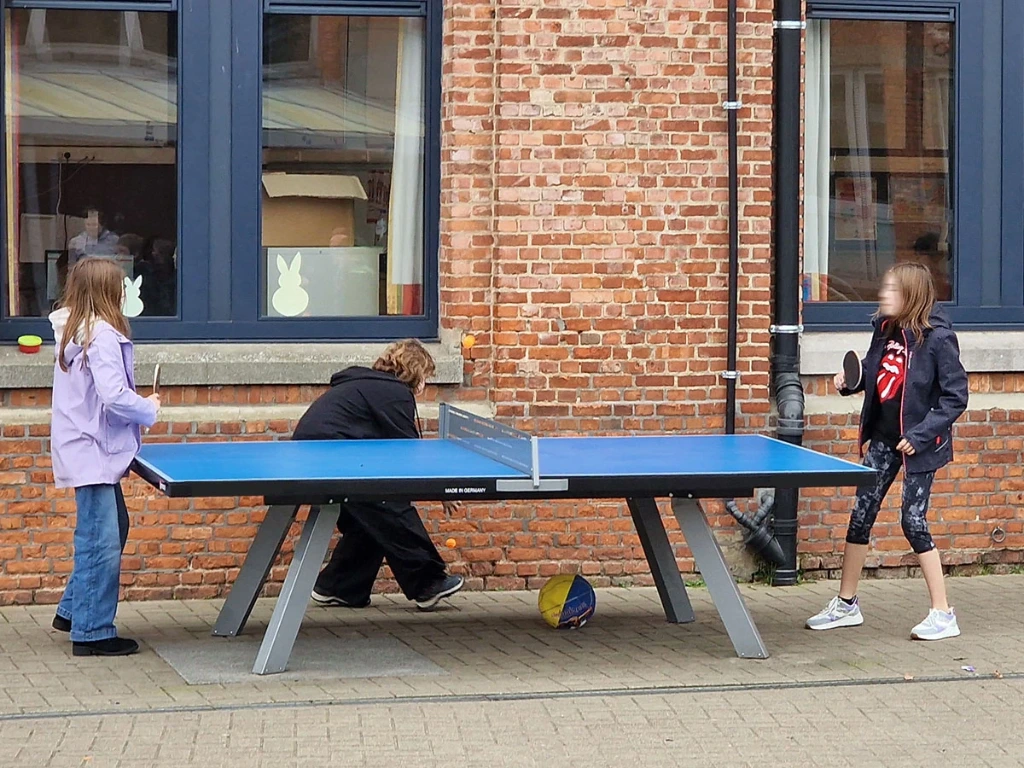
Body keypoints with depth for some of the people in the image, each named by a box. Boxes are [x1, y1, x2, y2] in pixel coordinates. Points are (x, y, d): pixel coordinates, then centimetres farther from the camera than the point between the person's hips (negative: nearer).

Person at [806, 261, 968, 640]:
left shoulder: (938, 338, -18)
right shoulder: (886, 328, 2)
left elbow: (956, 397, -15)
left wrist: (921, 435, -20)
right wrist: (850, 380, -2)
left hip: (918, 443, -7)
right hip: (882, 438, 7)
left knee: (914, 521, -6)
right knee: (861, 514, 9)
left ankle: (943, 615, 4)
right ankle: (846, 604, 21)